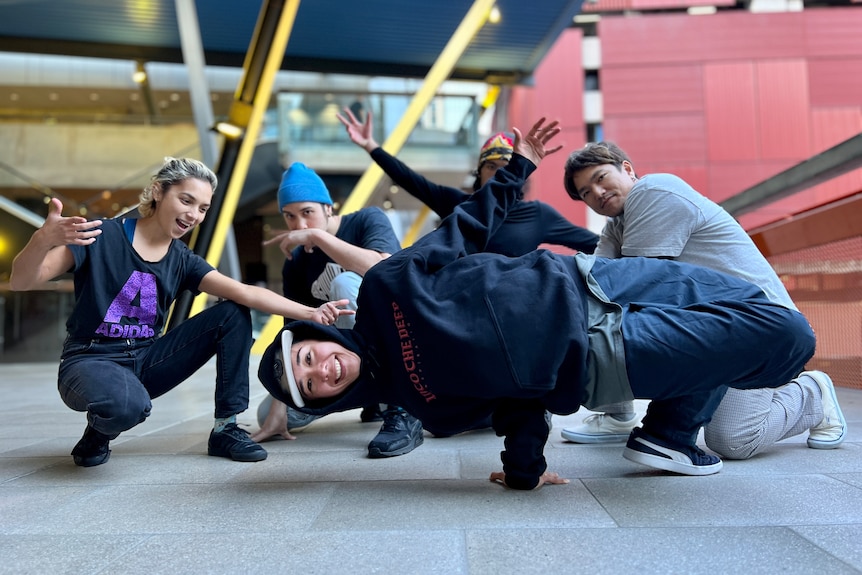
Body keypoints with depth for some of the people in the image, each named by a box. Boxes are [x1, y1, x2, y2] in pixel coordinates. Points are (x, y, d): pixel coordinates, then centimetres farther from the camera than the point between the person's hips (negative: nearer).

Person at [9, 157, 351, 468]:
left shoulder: (182, 261, 1)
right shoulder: (102, 236, -12)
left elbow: (244, 293, -12)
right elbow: (21, 282, -18)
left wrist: (309, 313, -24)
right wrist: (43, 239, -41)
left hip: (145, 362, 5)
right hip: (90, 361, -5)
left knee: (234, 315, -9)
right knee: (129, 404, -41)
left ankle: (226, 429, -4)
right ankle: (98, 433, -1)